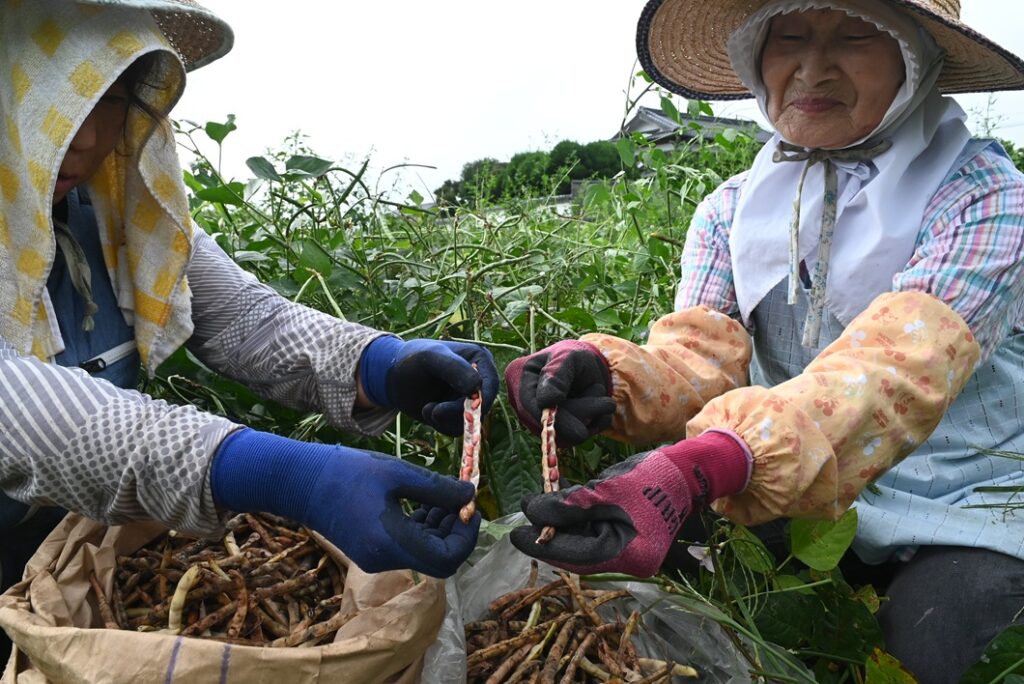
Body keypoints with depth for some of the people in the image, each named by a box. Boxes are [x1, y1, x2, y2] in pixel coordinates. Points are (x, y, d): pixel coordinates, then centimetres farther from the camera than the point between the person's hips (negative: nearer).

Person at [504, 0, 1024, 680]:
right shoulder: (731, 209, 3)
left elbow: (896, 368, -30)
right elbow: (699, 355, -11)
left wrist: (698, 468, -48)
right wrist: (610, 377, -36)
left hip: (962, 516, -2)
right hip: (793, 505, 3)